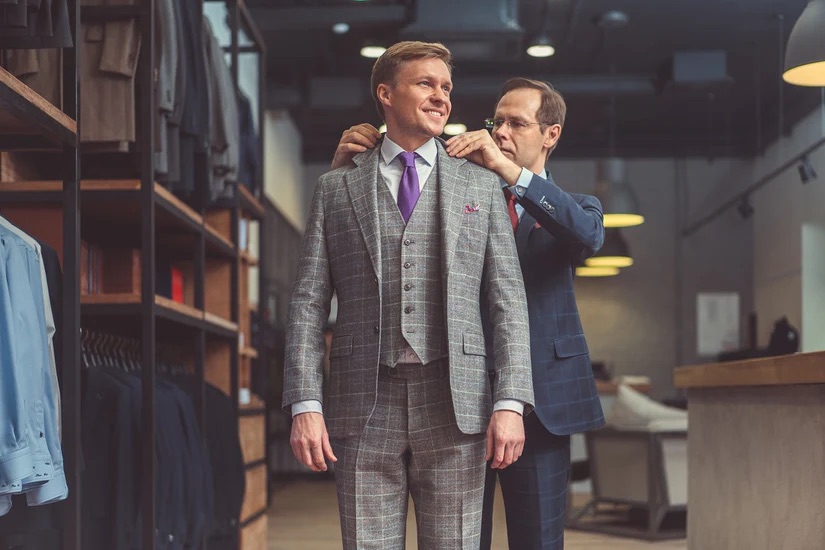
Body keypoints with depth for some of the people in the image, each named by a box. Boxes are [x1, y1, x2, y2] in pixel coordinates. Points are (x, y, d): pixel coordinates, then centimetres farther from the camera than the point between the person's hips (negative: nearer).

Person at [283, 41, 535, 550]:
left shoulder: (482, 186, 12)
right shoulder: (336, 188, 11)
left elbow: (509, 300, 6)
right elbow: (310, 302, 6)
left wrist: (511, 402, -5)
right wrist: (305, 404, -5)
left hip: (455, 406, 0)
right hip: (363, 407, 0)